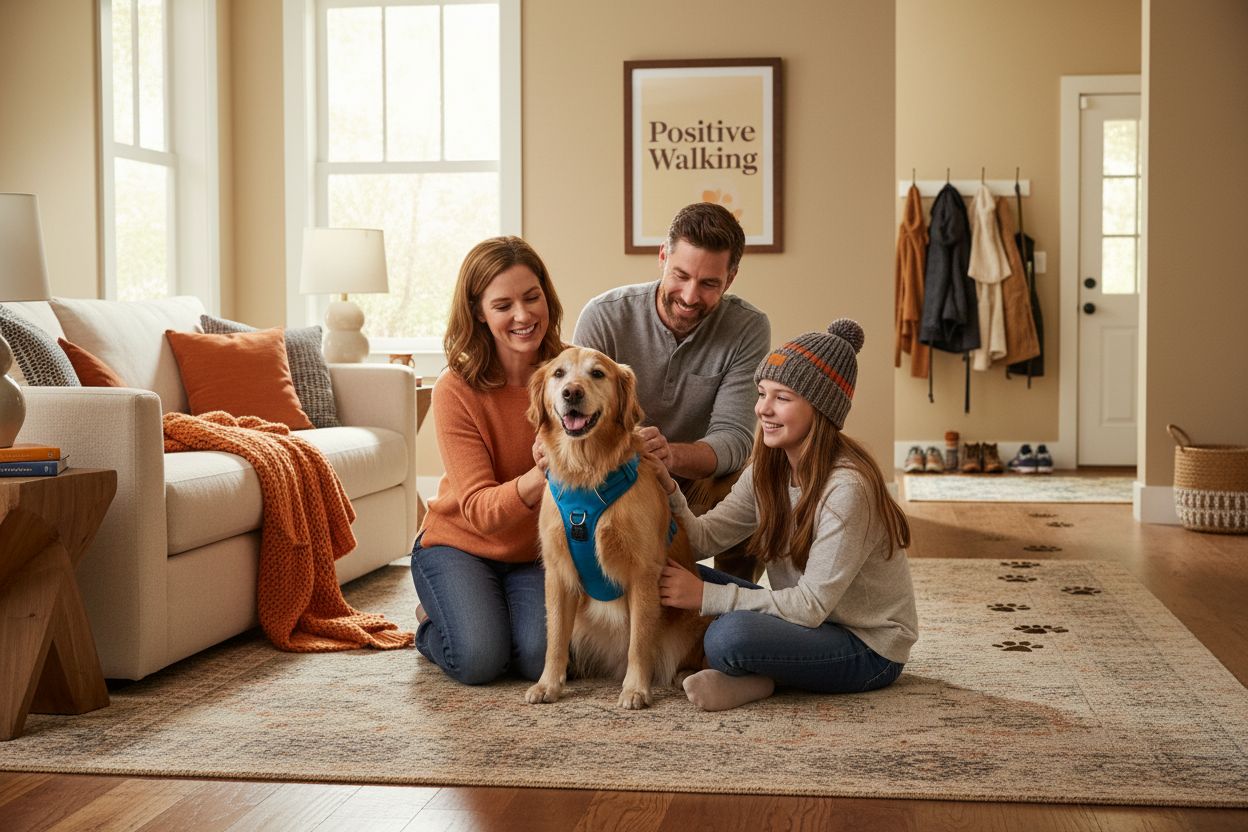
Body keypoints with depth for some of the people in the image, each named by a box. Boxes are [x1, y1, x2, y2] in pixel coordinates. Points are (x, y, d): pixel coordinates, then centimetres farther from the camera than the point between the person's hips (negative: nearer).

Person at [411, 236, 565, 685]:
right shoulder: (456, 390, -18)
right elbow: (479, 509, -23)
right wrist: (537, 479, -44)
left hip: (537, 551, 2)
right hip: (461, 543, -2)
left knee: (544, 658, -22)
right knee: (479, 660, -23)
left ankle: (507, 614, 13)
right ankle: (434, 620, 12)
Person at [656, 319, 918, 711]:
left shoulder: (847, 487, -25)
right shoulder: (769, 469, 1)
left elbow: (811, 605, -24)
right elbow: (703, 538, -4)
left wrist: (707, 596, -23)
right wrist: (667, 487, -23)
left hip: (869, 648, -8)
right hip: (808, 619, 8)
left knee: (729, 634, -34)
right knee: (675, 577, -5)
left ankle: (755, 676, -4)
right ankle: (755, 675, -8)